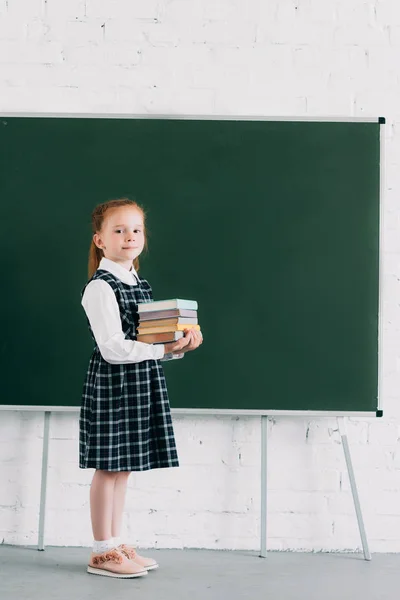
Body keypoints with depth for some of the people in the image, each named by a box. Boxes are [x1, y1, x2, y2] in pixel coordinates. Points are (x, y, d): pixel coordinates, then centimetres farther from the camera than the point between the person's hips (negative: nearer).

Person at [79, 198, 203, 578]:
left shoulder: (141, 286, 14)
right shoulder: (99, 288, -13)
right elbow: (113, 348, -21)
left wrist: (181, 345, -3)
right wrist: (164, 349, -26)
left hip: (141, 384, 8)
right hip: (112, 383, -8)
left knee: (123, 466, 13)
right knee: (109, 467, -1)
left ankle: (114, 545, 23)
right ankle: (102, 552, 10)